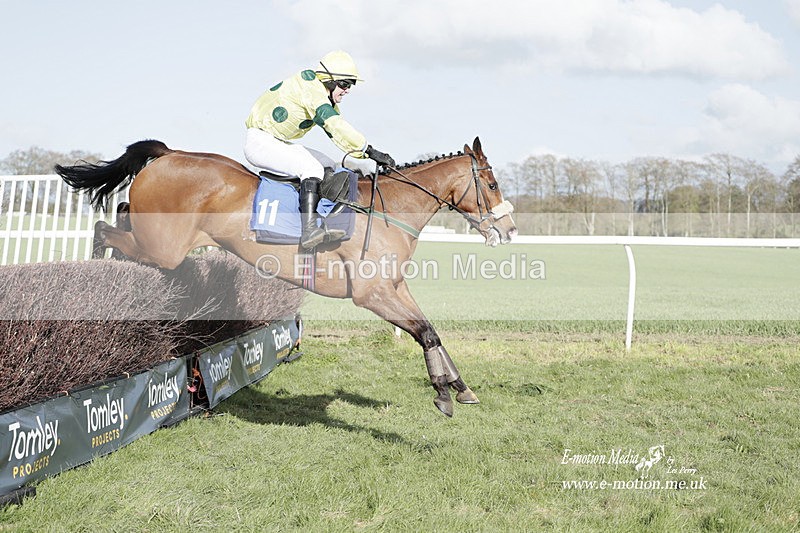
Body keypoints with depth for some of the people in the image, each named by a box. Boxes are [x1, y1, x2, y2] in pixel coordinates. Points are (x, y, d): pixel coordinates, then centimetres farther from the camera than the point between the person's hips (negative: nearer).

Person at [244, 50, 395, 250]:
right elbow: (334, 124, -34)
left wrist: (367, 154, -7)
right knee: (312, 168, -27)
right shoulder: (309, 87, -23)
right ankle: (309, 231, -37)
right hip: (260, 141, -11)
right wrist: (370, 150, -35)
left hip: (279, 143, 11)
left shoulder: (329, 99, 7)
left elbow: (340, 133, 8)